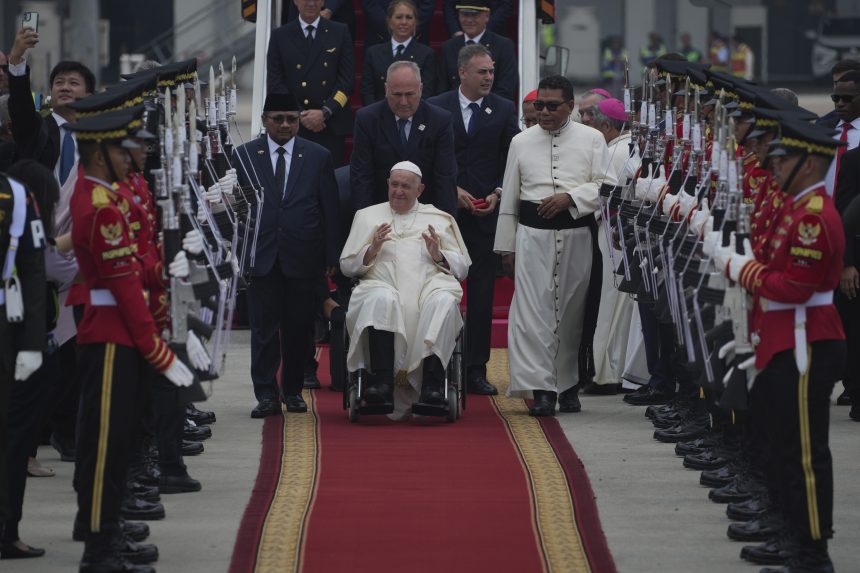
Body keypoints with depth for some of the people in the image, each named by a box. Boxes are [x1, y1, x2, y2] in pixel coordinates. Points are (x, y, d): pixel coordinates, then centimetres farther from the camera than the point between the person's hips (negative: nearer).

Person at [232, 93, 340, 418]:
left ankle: (293, 390, 17)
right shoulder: (244, 156, 6)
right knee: (263, 327, -2)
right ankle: (266, 394, 1)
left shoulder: (318, 157, 7)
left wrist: (330, 257, 2)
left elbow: (330, 209, 7)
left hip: (302, 256, 1)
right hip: (260, 255, 0)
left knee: (298, 327, 5)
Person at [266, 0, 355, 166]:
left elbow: (347, 79, 3)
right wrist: (299, 115, -8)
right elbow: (275, 84, 5)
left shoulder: (340, 33, 9)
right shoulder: (280, 36, 9)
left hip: (331, 125, 0)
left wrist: (325, 112, -9)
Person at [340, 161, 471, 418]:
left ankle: (432, 385, -43)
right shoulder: (367, 216, 25)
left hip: (431, 284, 0)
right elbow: (346, 265, 17)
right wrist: (372, 250, -1)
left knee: (443, 301, -36)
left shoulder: (440, 219, 24)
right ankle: (381, 383, -46)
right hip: (383, 284, 0)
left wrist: (438, 255, -1)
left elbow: (462, 267, 19)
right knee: (381, 300, -38)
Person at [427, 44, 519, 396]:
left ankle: (476, 369, 4)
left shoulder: (504, 111, 7)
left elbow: (511, 162, 6)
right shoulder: (436, 109, 3)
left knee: (482, 291, 1)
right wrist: (453, 191, -9)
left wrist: (498, 193, -9)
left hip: (486, 213, 1)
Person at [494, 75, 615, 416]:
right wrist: (505, 247, 12)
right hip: (533, 234, 0)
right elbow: (509, 199, 13)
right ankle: (541, 388, -13)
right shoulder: (522, 143, 10)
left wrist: (570, 197, -14)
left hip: (577, 234, 0)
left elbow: (606, 185, 0)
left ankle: (567, 385, 17)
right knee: (534, 310, -10)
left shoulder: (591, 140, 5)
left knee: (572, 311, 6)